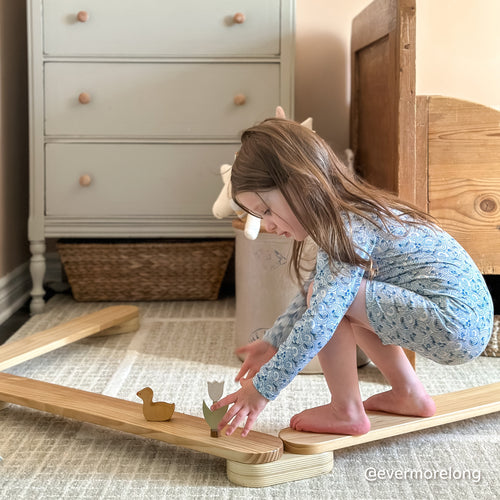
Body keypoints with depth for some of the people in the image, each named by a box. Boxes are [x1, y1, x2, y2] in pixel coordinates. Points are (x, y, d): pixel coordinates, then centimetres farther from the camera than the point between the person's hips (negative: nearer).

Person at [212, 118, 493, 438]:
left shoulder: (349, 231, -20)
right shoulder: (352, 214, 10)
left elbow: (317, 326, -27)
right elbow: (311, 296, 25)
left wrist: (262, 389, -22)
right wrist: (272, 342, 25)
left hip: (457, 325, -11)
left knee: (333, 297, -15)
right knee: (336, 296, 20)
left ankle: (346, 411, -2)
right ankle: (409, 394, 23)